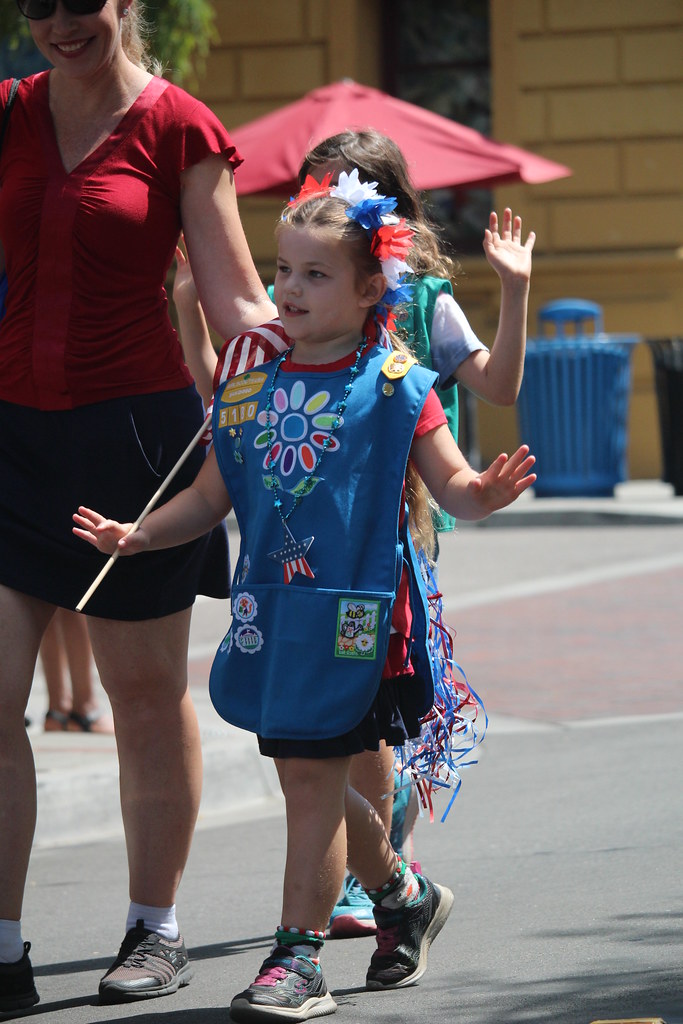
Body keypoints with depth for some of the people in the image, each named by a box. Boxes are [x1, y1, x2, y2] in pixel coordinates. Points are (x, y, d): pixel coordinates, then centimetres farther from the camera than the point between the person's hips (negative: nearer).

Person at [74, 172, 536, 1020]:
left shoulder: (395, 386, -5)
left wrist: (487, 492, -27)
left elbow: (453, 488, -5)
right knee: (304, 776, 13)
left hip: (353, 612, -5)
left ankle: (298, 956, 0)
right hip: (271, 610, 6)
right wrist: (138, 534, 2)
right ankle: (402, 893, 37)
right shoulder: (247, 386, 8)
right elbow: (211, 497, 14)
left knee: (312, 773, -7)